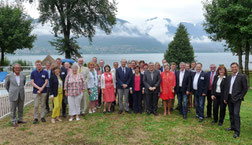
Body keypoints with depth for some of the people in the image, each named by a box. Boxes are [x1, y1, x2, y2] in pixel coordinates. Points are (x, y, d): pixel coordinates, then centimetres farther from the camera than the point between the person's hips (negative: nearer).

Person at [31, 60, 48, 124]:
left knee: (43, 105, 7)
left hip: (44, 91, 0)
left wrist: (41, 89, -11)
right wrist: (38, 88, -12)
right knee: (36, 105, 1)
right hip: (36, 91, 0)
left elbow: (46, 82, 0)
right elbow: (32, 82, -1)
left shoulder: (45, 72, 2)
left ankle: (42, 117, 18)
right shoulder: (33, 73, 3)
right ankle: (36, 118, 11)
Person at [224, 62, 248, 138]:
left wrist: (240, 97, -7)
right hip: (229, 98, 6)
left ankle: (237, 131, -5)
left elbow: (245, 88, -5)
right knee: (231, 113, 13)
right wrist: (225, 98, 10)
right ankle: (232, 127, 26)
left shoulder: (242, 76, -6)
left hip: (237, 98, -6)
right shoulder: (229, 77, 12)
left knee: (236, 114, -11)